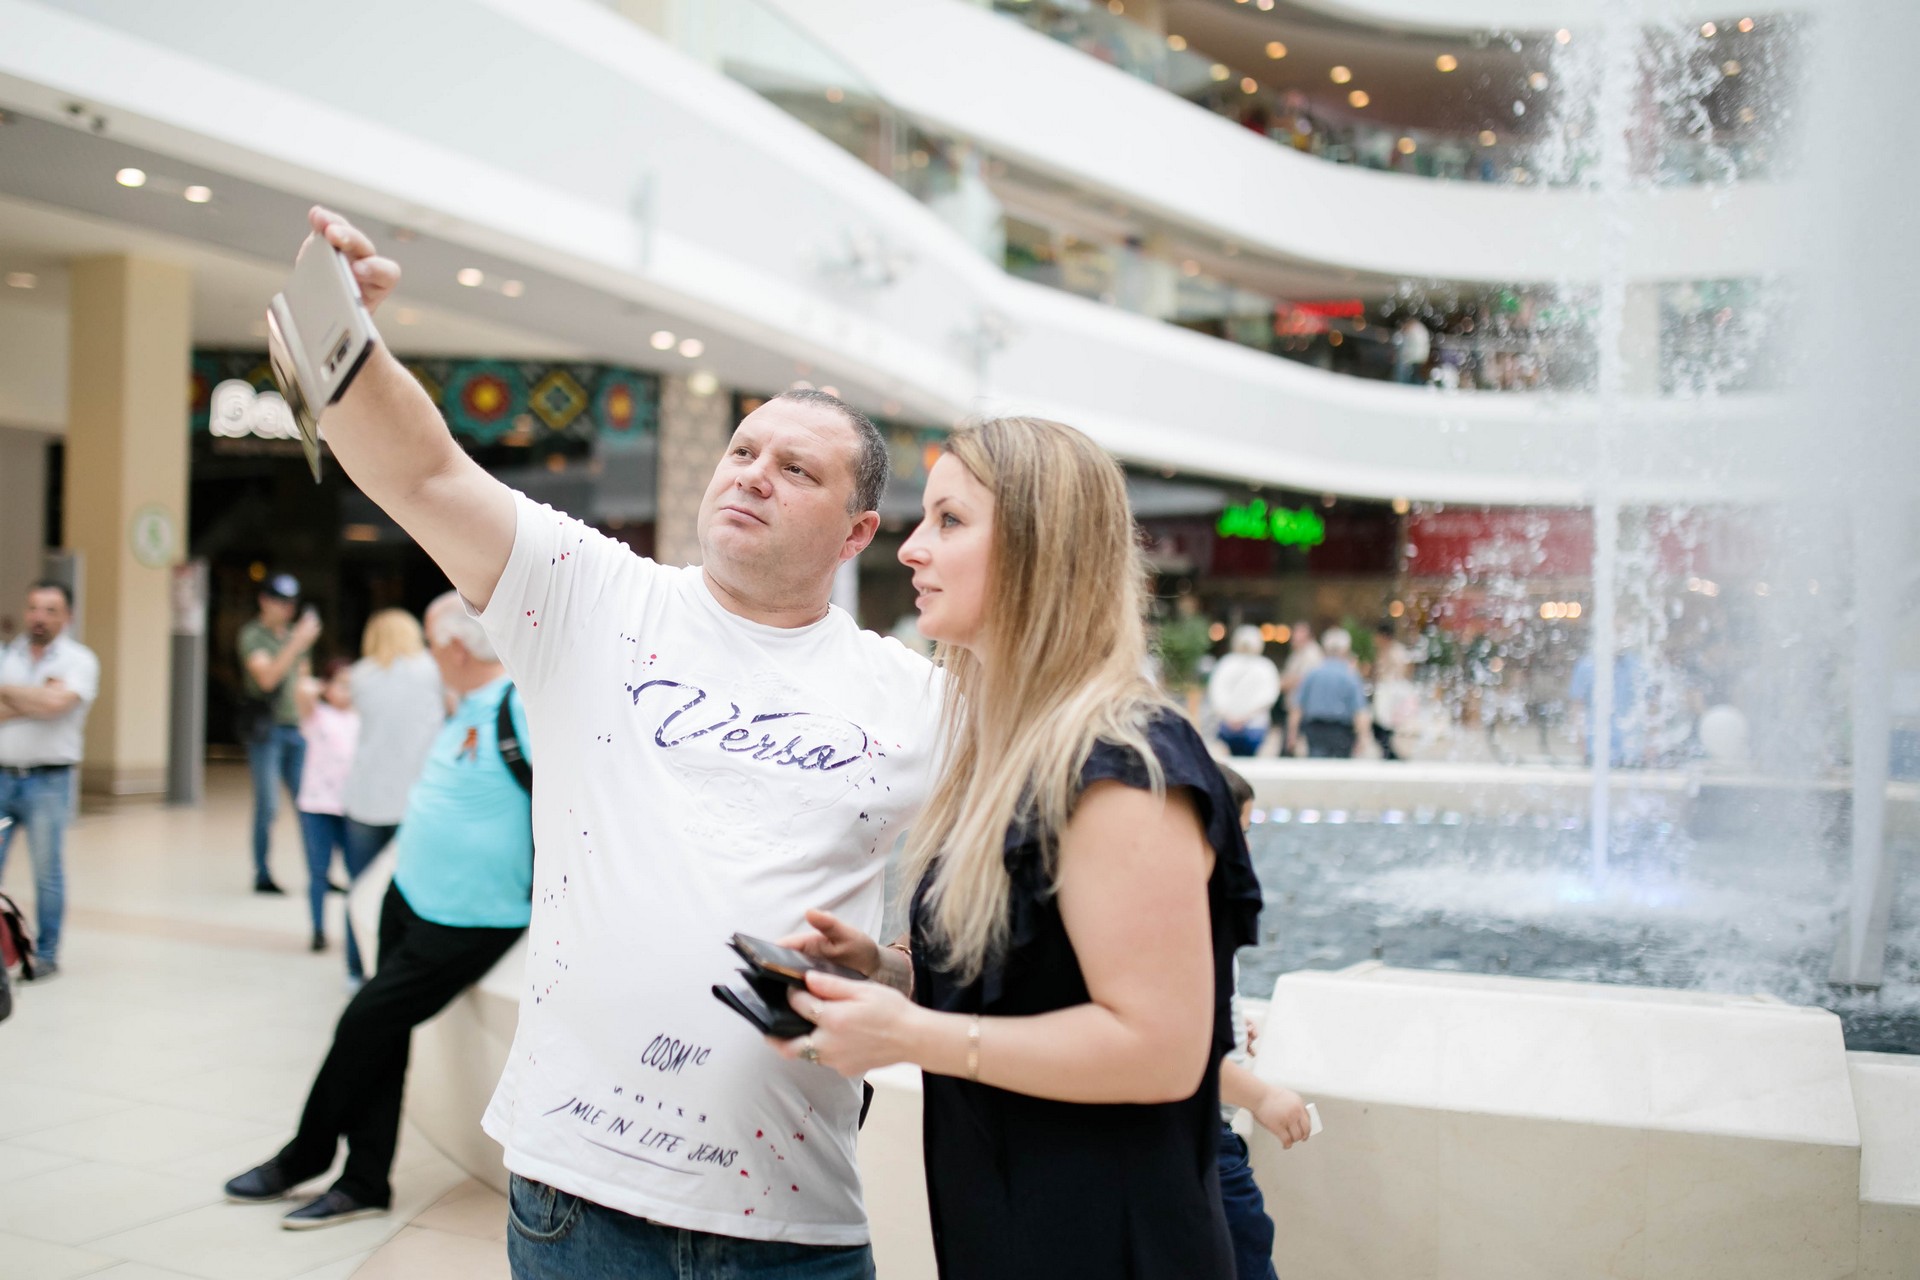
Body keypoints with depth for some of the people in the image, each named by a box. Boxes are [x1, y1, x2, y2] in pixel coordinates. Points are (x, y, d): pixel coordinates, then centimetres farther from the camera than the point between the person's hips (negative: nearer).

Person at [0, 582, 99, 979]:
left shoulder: (78, 660, 1)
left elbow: (56, 702, -16)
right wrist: (36, 702, -10)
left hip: (48, 782, -3)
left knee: (47, 870, 1)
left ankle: (46, 954, 10)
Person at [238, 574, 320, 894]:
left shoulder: (293, 634, 15)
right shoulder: (253, 635, -5)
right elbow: (267, 678, -20)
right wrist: (297, 643, -26)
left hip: (296, 728, 6)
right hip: (266, 729, -6)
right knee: (267, 806, -4)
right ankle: (262, 875, 4)